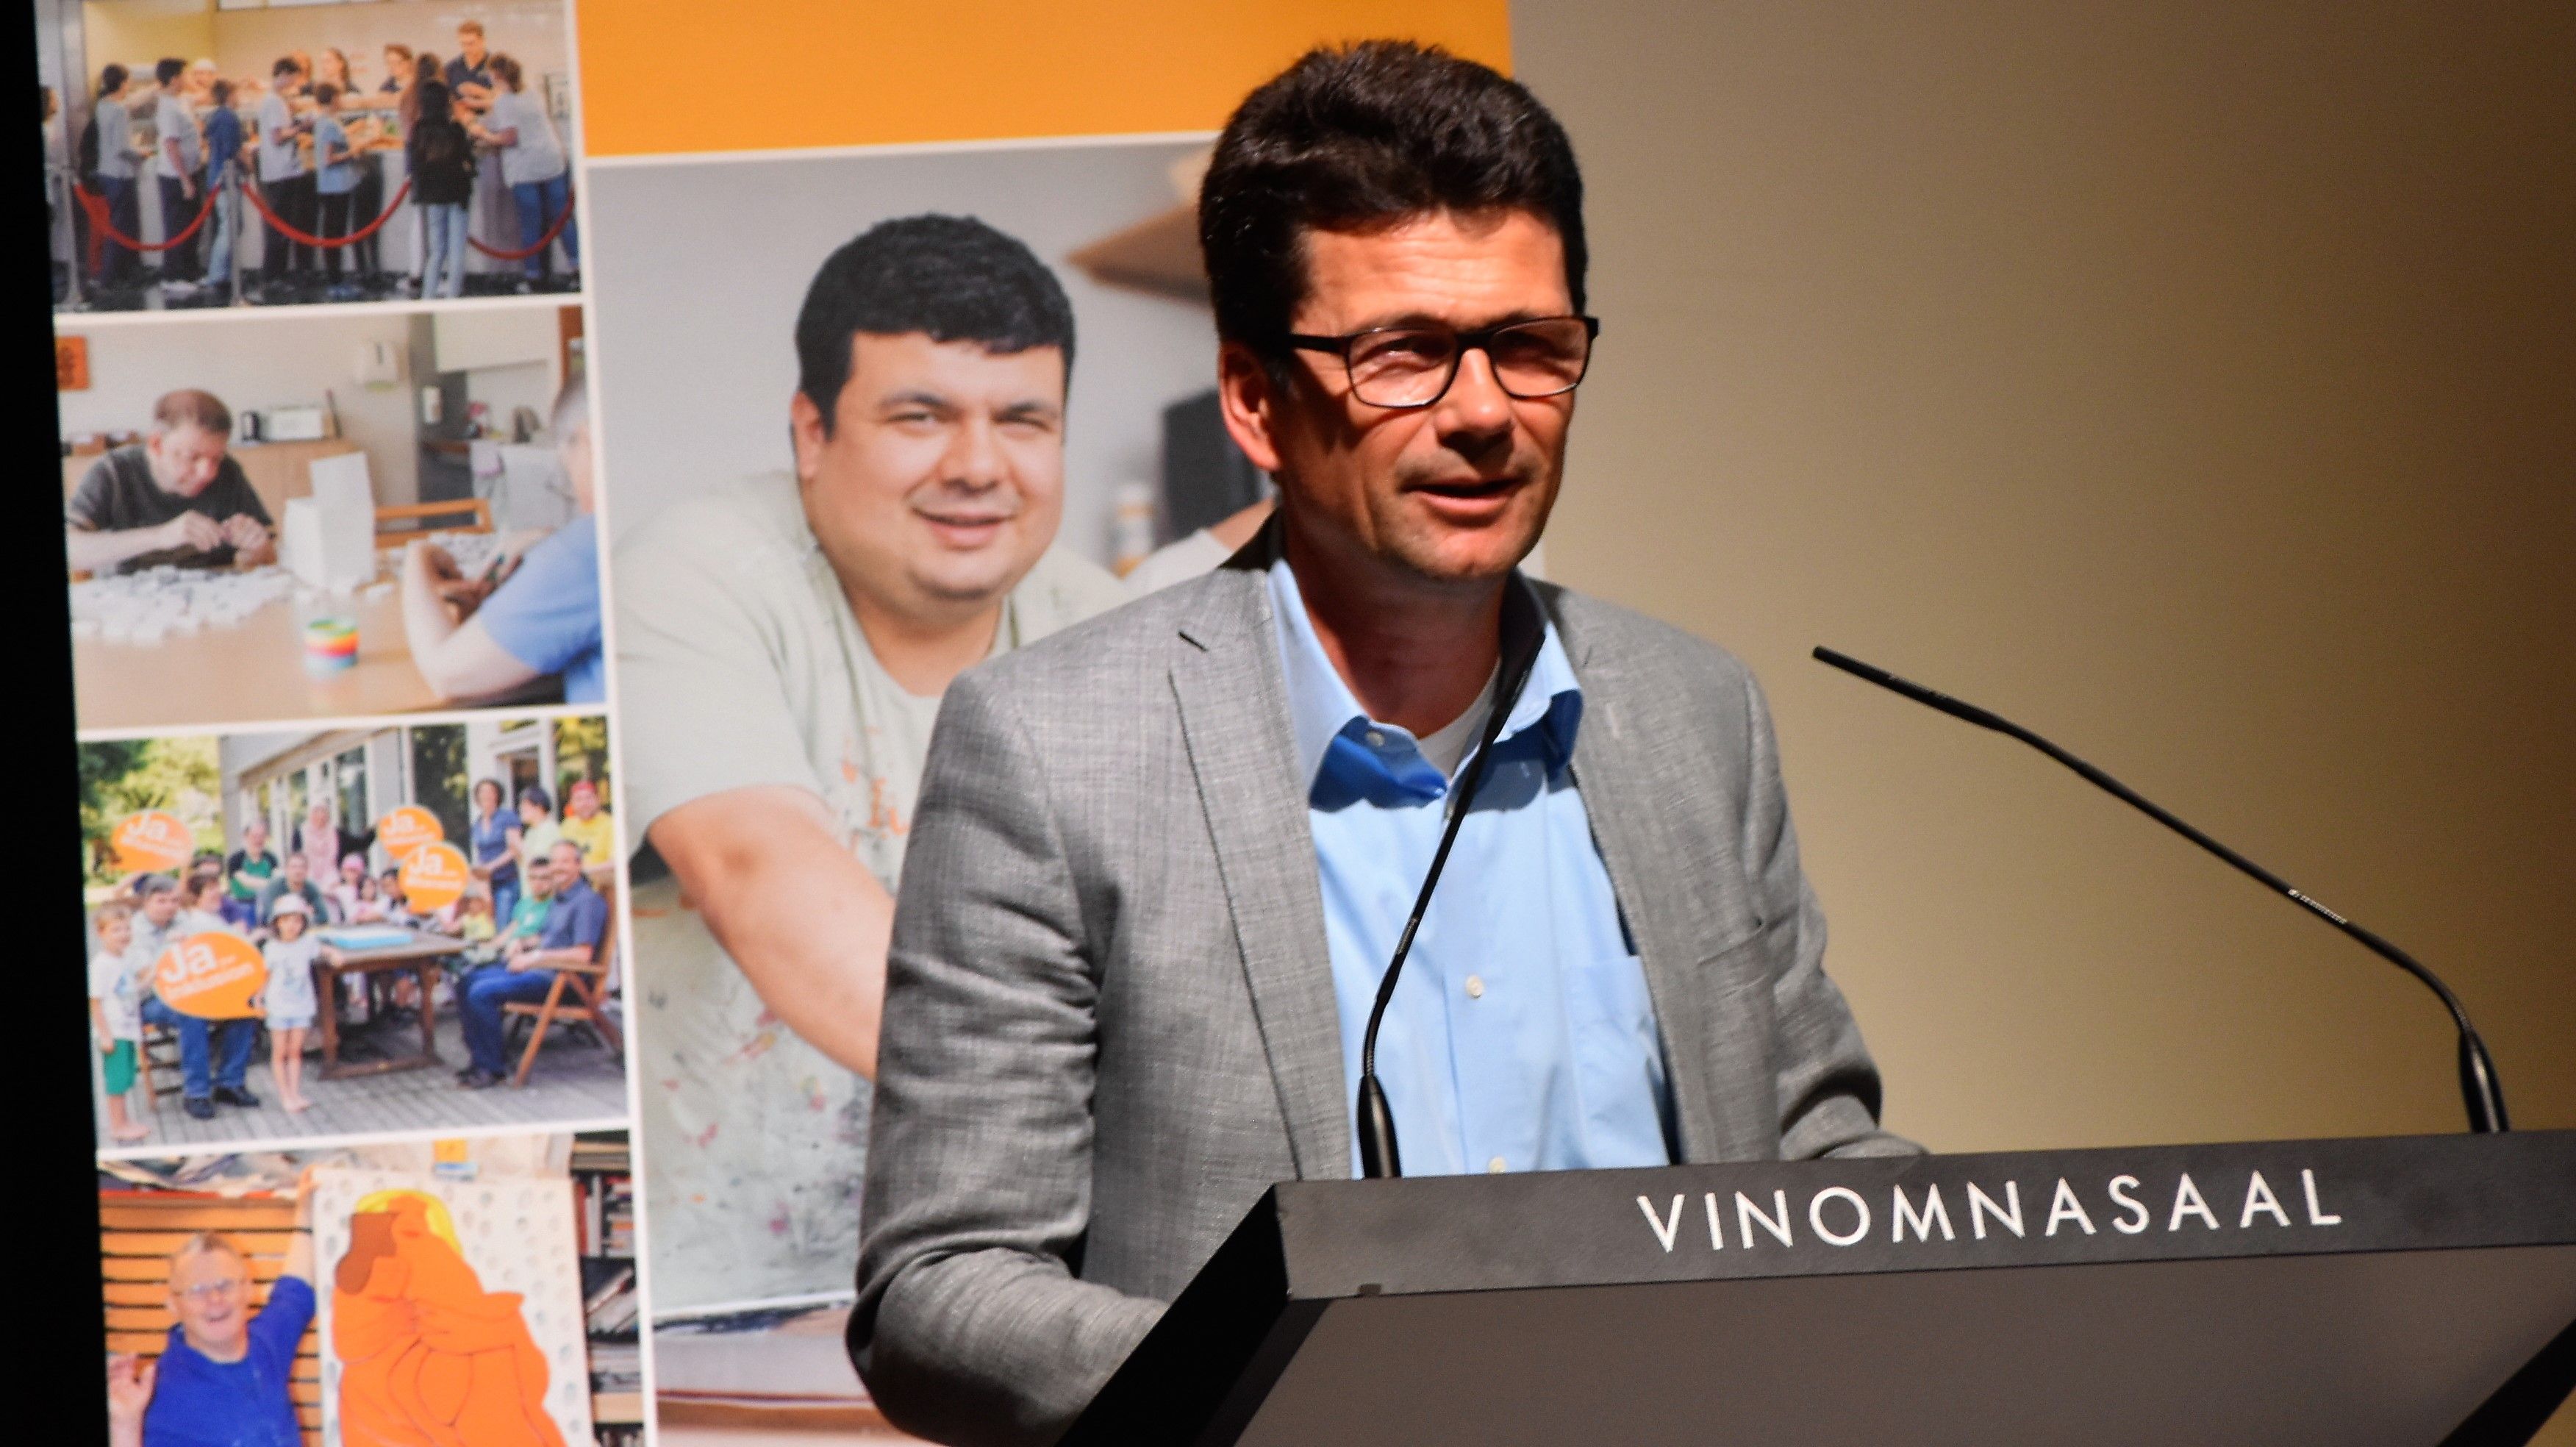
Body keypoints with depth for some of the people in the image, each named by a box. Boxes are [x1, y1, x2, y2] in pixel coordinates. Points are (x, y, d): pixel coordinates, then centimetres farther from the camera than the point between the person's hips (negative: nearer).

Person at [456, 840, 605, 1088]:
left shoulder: (587, 901, -14)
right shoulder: (559, 899, 17)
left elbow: (582, 954, -22)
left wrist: (535, 958, -19)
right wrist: (523, 944, 8)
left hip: (559, 978, -10)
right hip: (536, 969, 10)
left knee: (482, 993, -23)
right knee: (467, 984, 7)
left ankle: (492, 1067, -12)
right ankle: (482, 1060, 5)